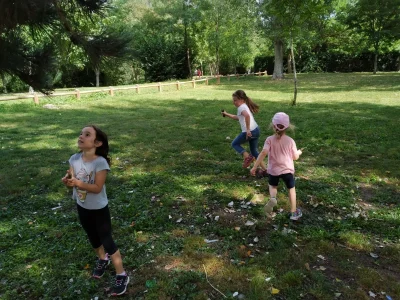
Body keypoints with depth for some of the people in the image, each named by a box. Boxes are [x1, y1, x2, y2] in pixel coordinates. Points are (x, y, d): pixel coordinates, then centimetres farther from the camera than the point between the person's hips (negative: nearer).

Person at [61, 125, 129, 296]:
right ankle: (102, 259, 53)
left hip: (99, 209, -6)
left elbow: (97, 188, -25)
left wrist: (79, 183, -37)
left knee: (107, 241, 3)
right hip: (82, 207, 6)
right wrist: (67, 181, -22)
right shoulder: (74, 159, -9)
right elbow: (72, 179, 0)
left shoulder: (100, 163, -26)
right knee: (93, 238, 25)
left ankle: (121, 276, 19)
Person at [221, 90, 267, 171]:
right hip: (256, 130, 9)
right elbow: (238, 117, 35)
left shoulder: (241, 107, -10)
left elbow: (247, 116, -33)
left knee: (235, 144, 13)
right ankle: (265, 169, 14)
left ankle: (247, 157, -6)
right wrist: (227, 114, 34)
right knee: (254, 151, 19)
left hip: (249, 132, -9)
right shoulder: (245, 106, 20)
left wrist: (248, 129, -29)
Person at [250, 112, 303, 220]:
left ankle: (272, 198, -6)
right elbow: (295, 157, -2)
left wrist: (254, 167, -22)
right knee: (291, 189, 19)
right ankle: (294, 212, 25)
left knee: (272, 185, 26)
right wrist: (299, 152, 21)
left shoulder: (270, 139, -11)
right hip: (288, 170, 0)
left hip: (273, 170, 0)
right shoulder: (290, 140, -8)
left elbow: (263, 153, -23)